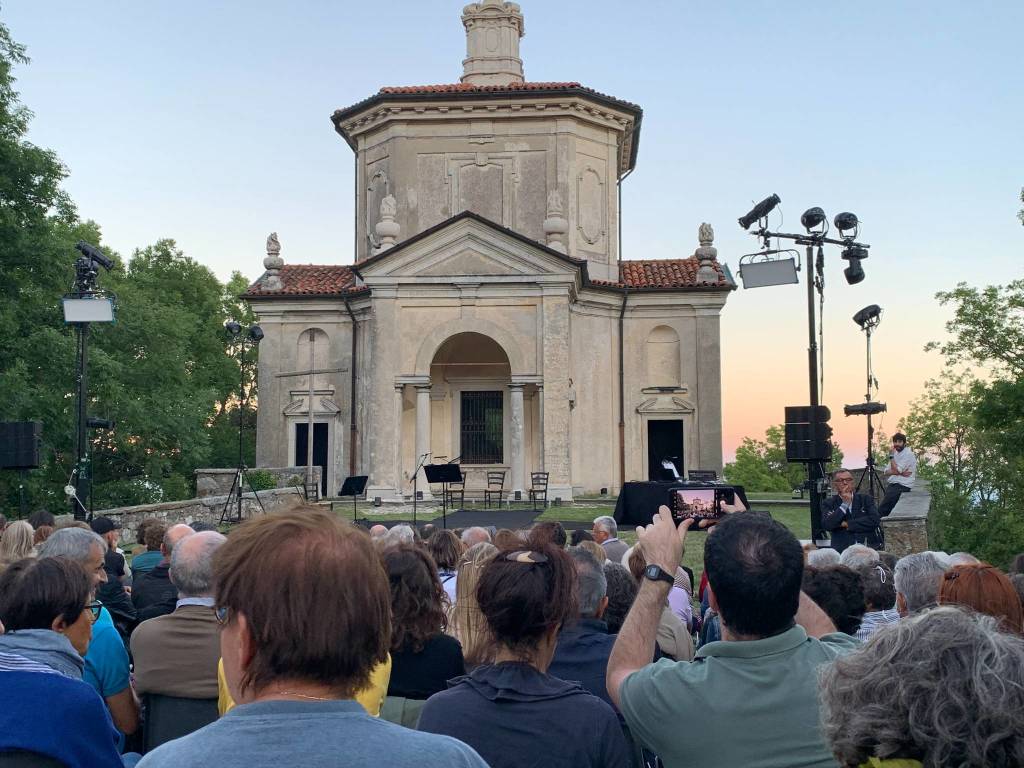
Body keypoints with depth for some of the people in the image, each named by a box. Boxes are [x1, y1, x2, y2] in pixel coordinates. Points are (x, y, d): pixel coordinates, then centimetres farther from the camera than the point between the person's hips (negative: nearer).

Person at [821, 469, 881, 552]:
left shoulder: (866, 499, 15)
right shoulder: (829, 503, 11)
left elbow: (875, 520, 0)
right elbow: (827, 525, -5)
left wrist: (847, 524, -2)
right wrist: (845, 504, -7)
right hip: (842, 551, -1)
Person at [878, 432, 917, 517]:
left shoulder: (908, 454, -8)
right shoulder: (896, 454, 17)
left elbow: (896, 470, -17)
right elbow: (886, 472, 6)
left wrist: (891, 455, -10)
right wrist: (900, 473, -12)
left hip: (903, 486, -8)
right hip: (893, 484, 8)